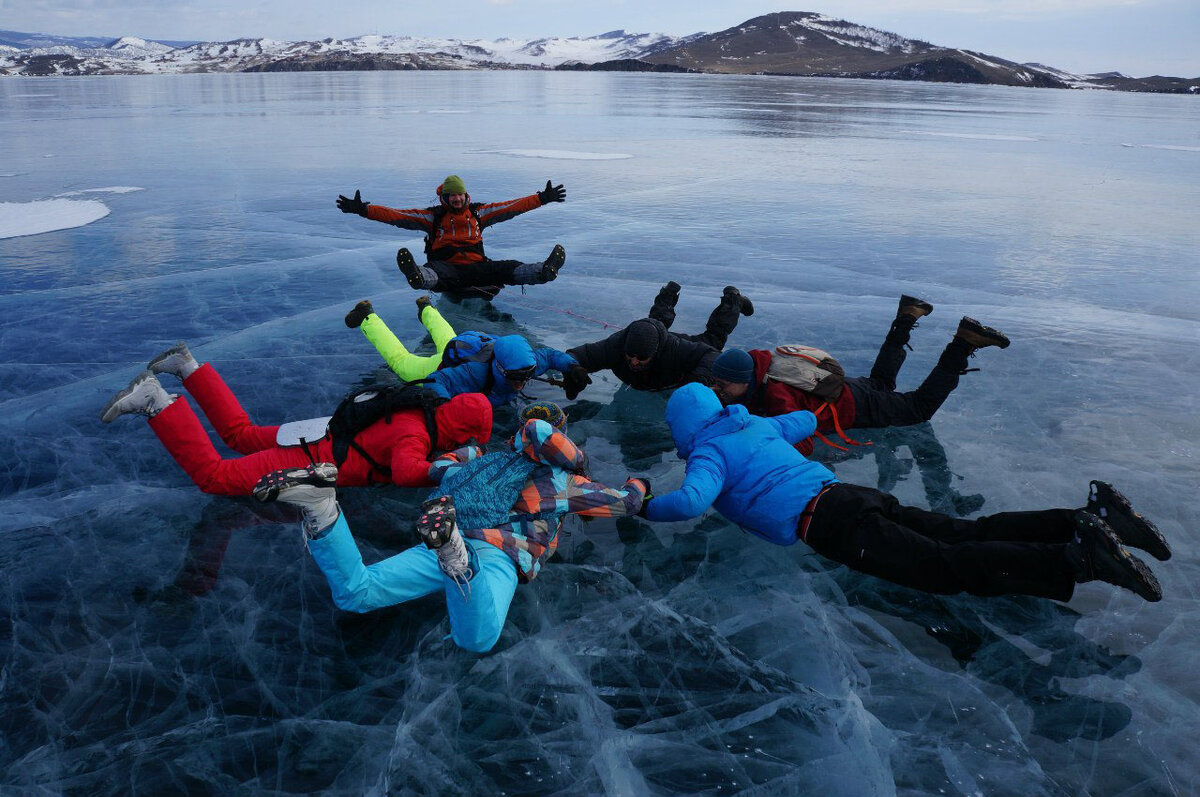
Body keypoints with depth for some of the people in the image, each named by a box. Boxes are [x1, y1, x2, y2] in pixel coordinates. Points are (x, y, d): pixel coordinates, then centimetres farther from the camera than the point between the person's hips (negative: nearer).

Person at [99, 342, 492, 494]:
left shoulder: (424, 412, 5)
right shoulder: (416, 435, -23)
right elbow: (406, 472, -44)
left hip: (323, 436, 9)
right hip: (310, 462, -9)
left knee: (240, 435, 28)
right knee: (214, 476, -10)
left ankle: (188, 366, 27)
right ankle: (155, 401, -9)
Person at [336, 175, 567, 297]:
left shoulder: (478, 212, 17)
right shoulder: (433, 216, 11)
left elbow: (511, 207, 15)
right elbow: (396, 215, 4)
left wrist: (542, 198, 10)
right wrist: (361, 209, -6)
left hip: (476, 267, 3)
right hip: (447, 269, -2)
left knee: (505, 268, -26)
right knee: (432, 271, -39)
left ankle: (542, 272, -50)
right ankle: (418, 277, -74)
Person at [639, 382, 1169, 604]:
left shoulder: (708, 454, 3)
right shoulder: (753, 425, 26)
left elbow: (691, 501, -18)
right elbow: (806, 421, 43)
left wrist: (647, 508, 1)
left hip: (827, 523, -8)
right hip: (851, 494, 8)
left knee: (946, 568, -19)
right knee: (971, 535, 1)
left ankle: (1078, 559, -32)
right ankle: (1086, 522, -10)